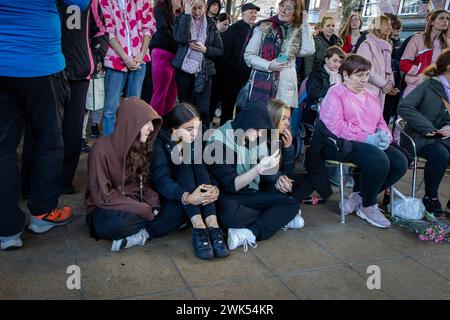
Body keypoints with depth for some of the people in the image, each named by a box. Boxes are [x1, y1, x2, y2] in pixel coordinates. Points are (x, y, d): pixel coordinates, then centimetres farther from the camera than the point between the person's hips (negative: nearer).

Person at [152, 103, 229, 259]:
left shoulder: (196, 142, 0)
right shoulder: (160, 142, -15)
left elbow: (210, 170, -9)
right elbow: (161, 179, -28)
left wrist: (215, 189, -32)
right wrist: (187, 197, -45)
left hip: (197, 194, 4)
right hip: (171, 198, -4)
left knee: (196, 159, -21)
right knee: (184, 164, -26)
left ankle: (212, 225, -36)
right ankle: (198, 227, -40)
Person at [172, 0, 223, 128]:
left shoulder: (211, 24, 7)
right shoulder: (181, 19, 2)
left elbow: (220, 51, 6)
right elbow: (181, 38, -18)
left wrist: (205, 49, -12)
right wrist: (187, 14, -16)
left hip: (204, 72, 0)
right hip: (184, 70, 0)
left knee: (203, 110, -8)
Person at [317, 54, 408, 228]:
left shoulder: (371, 96, 24)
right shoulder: (335, 93, -1)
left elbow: (380, 122, 23)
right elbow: (335, 125, -15)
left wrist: (384, 135, -4)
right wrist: (367, 138, -19)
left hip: (371, 143, 8)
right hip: (341, 143, -8)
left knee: (400, 162, -14)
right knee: (379, 160, -31)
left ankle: (360, 196, 0)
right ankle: (367, 207, -7)